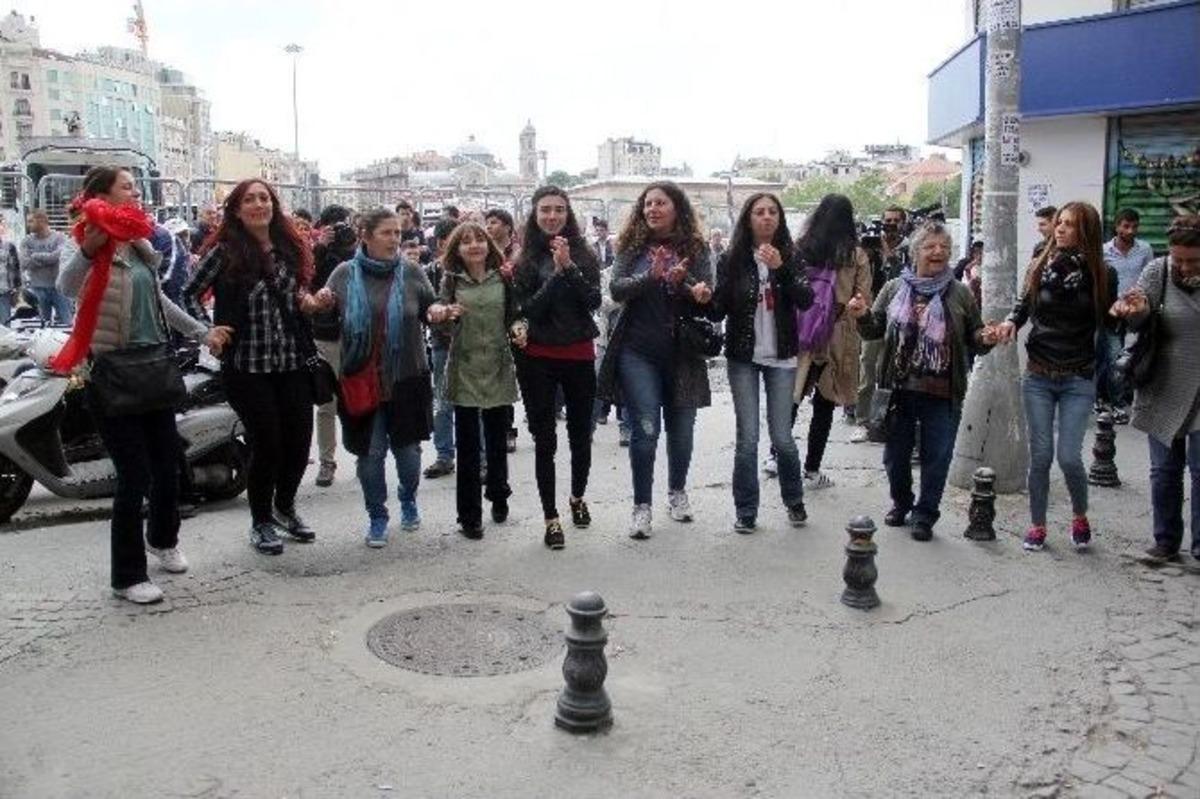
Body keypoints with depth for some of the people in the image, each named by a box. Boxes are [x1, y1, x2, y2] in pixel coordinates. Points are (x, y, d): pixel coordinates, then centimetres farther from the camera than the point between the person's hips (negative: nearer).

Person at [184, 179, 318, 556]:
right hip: (249, 366, -4)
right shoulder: (225, 251, -6)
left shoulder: (289, 248, 8)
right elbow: (190, 295, -2)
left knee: (299, 439, 8)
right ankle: (261, 522, 22)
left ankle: (285, 507, 34)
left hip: (293, 361, 5)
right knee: (267, 443, 0)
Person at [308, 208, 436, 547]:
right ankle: (377, 516, 23)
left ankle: (409, 500, 39)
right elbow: (323, 313, 10)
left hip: (408, 376, 1)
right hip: (361, 377, 0)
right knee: (371, 452, 4)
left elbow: (430, 308, 9)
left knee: (407, 446, 12)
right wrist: (317, 305, -13)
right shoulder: (345, 274, 0)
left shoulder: (412, 272, 0)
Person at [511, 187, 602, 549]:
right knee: (544, 438, 1)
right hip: (538, 357, -2)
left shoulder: (583, 253, 2)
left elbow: (593, 301, -8)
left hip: (579, 354, 2)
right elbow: (529, 308, -11)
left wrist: (569, 267, -18)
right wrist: (556, 271, -18)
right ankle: (550, 517, 10)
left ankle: (578, 497, 37)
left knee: (581, 432, 14)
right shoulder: (525, 259, -2)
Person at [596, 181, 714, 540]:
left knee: (681, 429, 11)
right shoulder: (632, 245, 1)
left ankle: (677, 491, 35)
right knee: (645, 429, -6)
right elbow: (617, 289, -9)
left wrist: (700, 294, -24)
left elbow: (706, 295, -1)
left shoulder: (695, 247, 2)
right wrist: (655, 277, -24)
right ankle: (641, 505, 8)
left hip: (683, 353, 1)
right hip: (638, 352, -1)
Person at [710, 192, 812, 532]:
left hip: (781, 356, 1)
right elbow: (719, 311, -3)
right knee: (748, 438, -2)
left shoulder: (789, 257, 1)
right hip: (743, 357, -1)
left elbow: (806, 301, -12)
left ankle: (794, 499, 26)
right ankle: (745, 510, 11)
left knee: (782, 437, 2)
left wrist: (780, 269, -25)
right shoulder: (732, 259, -2)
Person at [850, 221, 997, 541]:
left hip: (943, 394, -1)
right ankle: (901, 503, 38)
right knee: (896, 452, 15)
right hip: (899, 388, 1)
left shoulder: (961, 294, 2)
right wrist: (863, 316, -9)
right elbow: (875, 331, 11)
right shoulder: (894, 289, 4)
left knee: (937, 456, 6)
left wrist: (985, 339, -12)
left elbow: (973, 342, 10)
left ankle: (925, 514, 24)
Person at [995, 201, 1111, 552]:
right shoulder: (1040, 266, 0)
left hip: (1078, 380, -1)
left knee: (1069, 456, -6)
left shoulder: (1100, 274, -3)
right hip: (1038, 377, 1)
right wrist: (1011, 322, -16)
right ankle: (1037, 526, 18)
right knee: (1040, 455, 3)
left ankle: (1080, 516, 23)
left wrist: (1125, 312, -19)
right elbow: (1025, 303, 2)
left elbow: (1107, 323, -1)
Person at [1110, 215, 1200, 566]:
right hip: (1165, 390, 1)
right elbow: (1137, 319, -17)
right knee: (1164, 471, 9)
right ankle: (1165, 542, 23)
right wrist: (1135, 310, -40)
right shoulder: (1158, 271, -6)